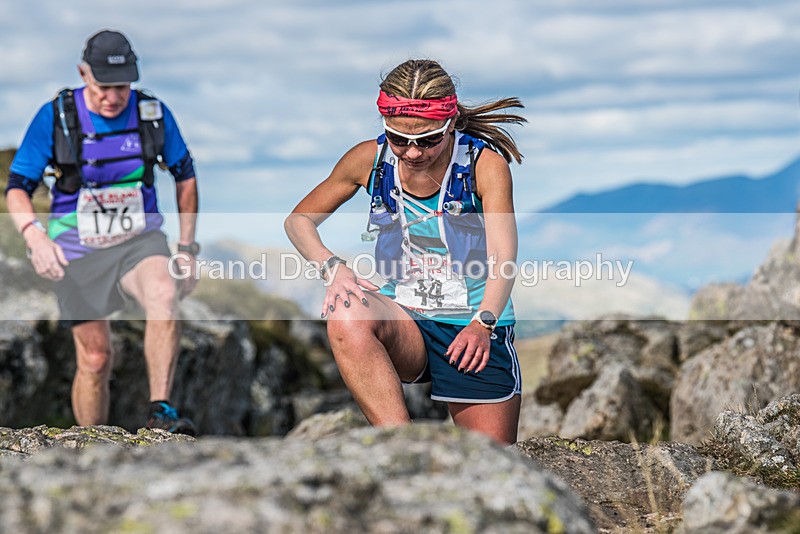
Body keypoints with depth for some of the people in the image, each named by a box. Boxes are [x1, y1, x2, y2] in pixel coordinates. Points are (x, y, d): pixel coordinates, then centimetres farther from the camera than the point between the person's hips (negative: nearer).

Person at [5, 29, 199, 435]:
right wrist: (35, 236, -24)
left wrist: (187, 247, 8)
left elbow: (185, 176, 10)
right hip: (77, 249, -1)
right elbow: (17, 187, -5)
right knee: (95, 359, 0)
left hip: (140, 239, 1)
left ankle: (160, 412, -31)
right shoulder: (54, 117, -10)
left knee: (164, 295, -32)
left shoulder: (153, 113, -5)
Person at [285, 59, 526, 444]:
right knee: (347, 317, -35)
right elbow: (299, 220, 5)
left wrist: (482, 324, -41)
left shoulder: (486, 163, -12)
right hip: (404, 322, 1)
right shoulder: (370, 159, -5)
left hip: (474, 330, -1)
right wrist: (333, 267, -16)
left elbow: (504, 257, -22)